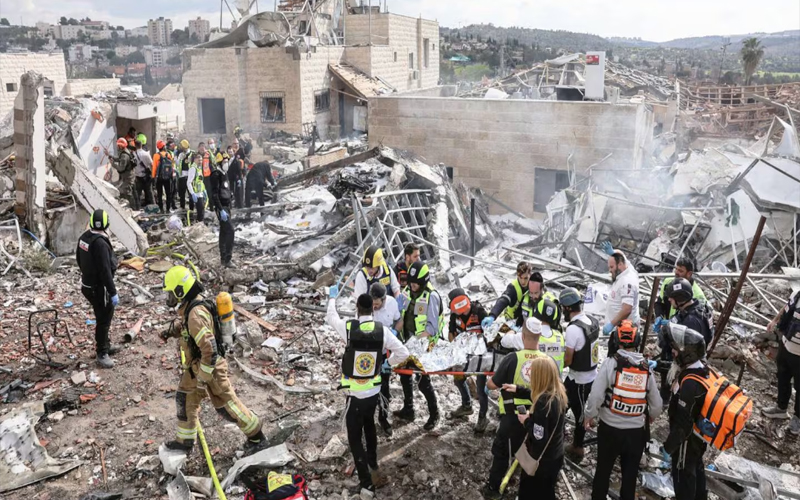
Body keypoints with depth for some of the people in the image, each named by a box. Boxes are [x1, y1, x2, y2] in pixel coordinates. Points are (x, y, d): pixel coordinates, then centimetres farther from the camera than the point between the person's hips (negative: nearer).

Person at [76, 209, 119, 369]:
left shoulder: (84, 237, 1)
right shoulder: (100, 243, -28)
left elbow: (79, 258, 17)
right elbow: (105, 271, -28)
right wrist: (113, 293, -22)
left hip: (87, 284, 9)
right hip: (99, 288, -9)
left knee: (105, 316, 23)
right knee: (103, 320, 2)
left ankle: (105, 345, 37)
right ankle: (102, 354, 11)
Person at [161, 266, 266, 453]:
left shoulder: (196, 314, -33)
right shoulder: (190, 305, -1)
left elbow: (209, 349, -35)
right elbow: (185, 325, 23)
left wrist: (203, 377, -26)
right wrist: (172, 331, 4)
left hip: (210, 367, -10)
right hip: (196, 365, 10)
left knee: (226, 406, 4)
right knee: (185, 400, 19)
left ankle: (256, 437, 20)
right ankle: (185, 441, 36)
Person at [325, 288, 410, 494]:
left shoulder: (348, 328, -19)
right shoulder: (383, 330, -13)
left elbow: (331, 317, 3)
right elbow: (403, 354, -8)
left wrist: (332, 297, 21)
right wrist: (386, 362, 11)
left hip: (355, 394, -4)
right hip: (374, 391, 4)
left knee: (354, 437, 9)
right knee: (369, 425, 30)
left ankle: (367, 481, 9)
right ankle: (373, 461, 49)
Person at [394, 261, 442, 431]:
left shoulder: (431, 296, -19)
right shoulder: (407, 292, 1)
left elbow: (432, 326, -22)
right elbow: (402, 316, 9)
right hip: (408, 342, 7)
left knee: (423, 381, -1)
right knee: (404, 375, 18)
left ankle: (434, 414, 18)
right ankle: (408, 410, 35)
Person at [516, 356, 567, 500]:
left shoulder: (543, 402, -31)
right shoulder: (558, 394, -6)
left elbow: (538, 437, -30)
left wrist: (526, 421, -14)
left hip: (541, 461, -8)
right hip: (555, 456, 8)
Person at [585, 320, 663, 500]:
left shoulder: (611, 363, -14)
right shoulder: (646, 368, -2)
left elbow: (596, 394, -17)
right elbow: (656, 404, 6)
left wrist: (589, 416, -1)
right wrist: (650, 418, 26)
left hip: (610, 428, -2)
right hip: (636, 431, 2)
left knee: (603, 470, 16)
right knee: (630, 472, 17)